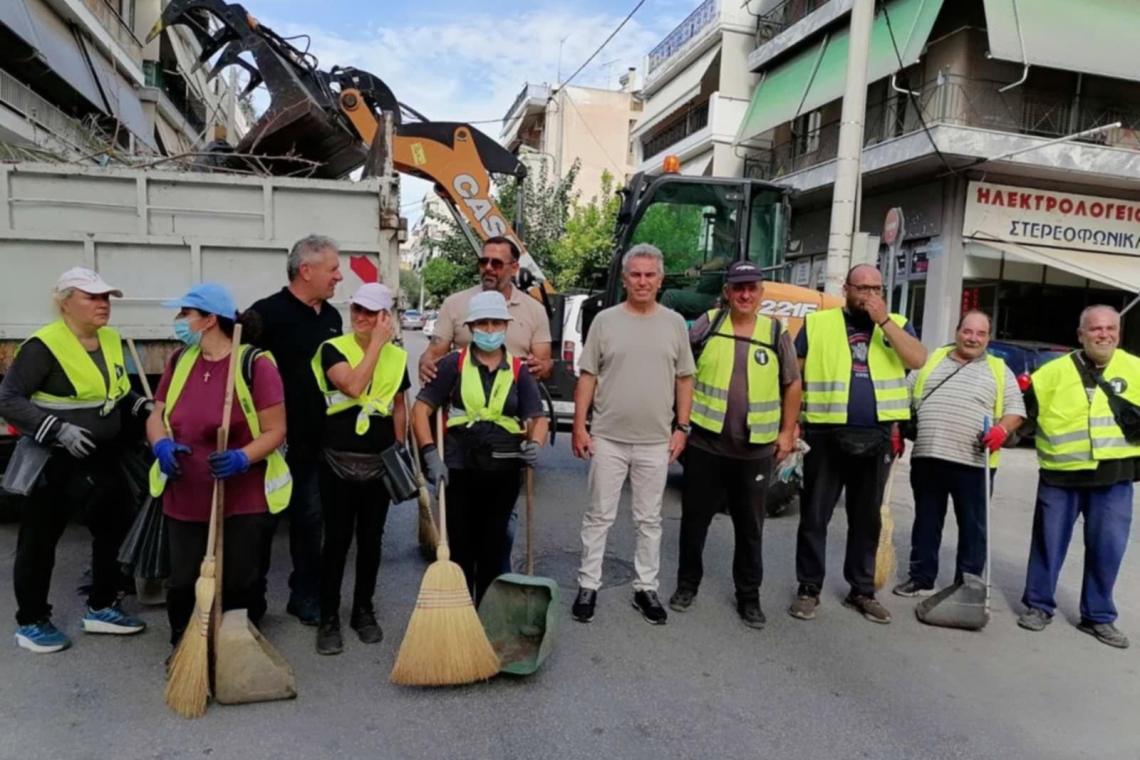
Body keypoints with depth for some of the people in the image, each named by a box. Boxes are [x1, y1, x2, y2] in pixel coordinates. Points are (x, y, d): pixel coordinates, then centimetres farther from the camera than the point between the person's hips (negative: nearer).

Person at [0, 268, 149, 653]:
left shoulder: (111, 340, 5)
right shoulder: (43, 345, -17)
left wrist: (144, 407, 0)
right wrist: (58, 429, -28)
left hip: (103, 458, 7)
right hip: (54, 461, -7)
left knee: (114, 530, 14)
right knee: (39, 541, 8)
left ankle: (101, 608, 31)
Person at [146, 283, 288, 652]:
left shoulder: (254, 363, -13)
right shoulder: (179, 360, 6)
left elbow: (275, 431, -12)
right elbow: (156, 416, 11)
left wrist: (242, 458, -30)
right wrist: (162, 445, -11)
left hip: (244, 501, -4)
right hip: (185, 499, 5)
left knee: (238, 585, 7)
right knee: (182, 582, 10)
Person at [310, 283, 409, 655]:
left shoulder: (397, 356, 4)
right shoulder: (333, 348, -7)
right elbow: (353, 385, -25)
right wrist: (377, 343, -18)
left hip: (380, 463, 3)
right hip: (339, 462, -3)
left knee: (371, 539, 12)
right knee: (337, 539, 3)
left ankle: (363, 611, 27)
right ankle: (329, 618, 18)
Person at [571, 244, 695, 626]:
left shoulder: (674, 322, 5)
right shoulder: (605, 320, 0)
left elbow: (684, 379, 8)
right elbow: (587, 377, 1)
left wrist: (682, 427, 2)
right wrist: (579, 426, -4)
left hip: (656, 442, 1)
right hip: (608, 439, -1)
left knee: (649, 520, 11)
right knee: (599, 516, 7)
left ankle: (645, 588, 24)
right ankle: (588, 585, 20)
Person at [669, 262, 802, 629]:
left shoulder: (777, 334, 2)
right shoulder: (707, 324, 1)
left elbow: (792, 386, 9)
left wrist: (787, 432, 6)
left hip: (755, 450, 1)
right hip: (705, 443, 0)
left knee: (750, 526, 11)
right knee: (694, 518, 11)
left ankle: (748, 595, 24)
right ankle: (687, 583, 28)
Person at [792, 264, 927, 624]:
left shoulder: (896, 324, 9)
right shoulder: (818, 323, 4)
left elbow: (918, 360, -9)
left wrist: (884, 321, -12)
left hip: (877, 439, 2)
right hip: (826, 435, -2)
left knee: (867, 519, 13)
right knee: (814, 516, 3)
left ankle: (862, 591, 25)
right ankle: (809, 589, 15)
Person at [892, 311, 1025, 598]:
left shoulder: (999, 371, 9)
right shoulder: (931, 361, 12)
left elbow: (1016, 409, 5)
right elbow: (905, 397, 14)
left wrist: (1002, 429, -16)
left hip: (973, 461, -1)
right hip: (927, 456, 2)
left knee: (972, 526, 5)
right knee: (926, 521, 10)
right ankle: (921, 578, 20)